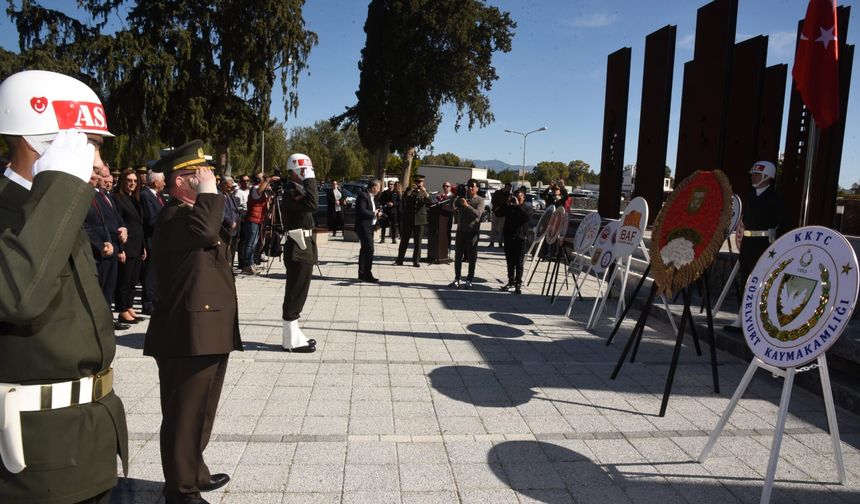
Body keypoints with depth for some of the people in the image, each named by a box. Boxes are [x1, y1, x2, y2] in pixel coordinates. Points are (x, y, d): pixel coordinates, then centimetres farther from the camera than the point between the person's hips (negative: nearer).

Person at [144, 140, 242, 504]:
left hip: (208, 333, 10)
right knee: (184, 416, 2)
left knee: (200, 413, 21)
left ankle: (195, 473, 37)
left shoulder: (193, 213, 19)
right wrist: (208, 191, -22)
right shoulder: (173, 217, -14)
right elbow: (204, 229, -38)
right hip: (188, 337, -10)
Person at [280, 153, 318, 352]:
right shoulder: (291, 191, -15)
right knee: (295, 293, -5)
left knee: (297, 292, 15)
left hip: (303, 246, 10)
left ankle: (293, 334, 24)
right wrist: (310, 179, -22)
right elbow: (312, 204, -33)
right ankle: (291, 339, 2)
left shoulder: (298, 189, 18)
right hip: (298, 248, -10)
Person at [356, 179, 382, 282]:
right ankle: (367, 274, -7)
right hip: (364, 227, -11)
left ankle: (362, 274, 22)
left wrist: (376, 213, 5)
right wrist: (374, 213, -13)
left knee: (365, 250, 14)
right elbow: (362, 211, -23)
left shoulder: (371, 197, 16)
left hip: (369, 227, 11)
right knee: (369, 250, -12)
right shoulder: (363, 195, -15)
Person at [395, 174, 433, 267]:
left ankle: (416, 261, 9)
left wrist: (425, 193, -22)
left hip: (419, 219, 0)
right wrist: (410, 190, -23)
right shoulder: (409, 190, 7)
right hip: (407, 218, 0)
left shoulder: (424, 192, 7)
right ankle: (399, 260, 11)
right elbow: (404, 199, -11)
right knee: (404, 240, 5)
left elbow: (430, 203, -8)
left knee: (417, 242, 3)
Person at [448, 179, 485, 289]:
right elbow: (455, 213, 8)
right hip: (461, 230, 4)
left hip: (472, 231, -4)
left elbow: (478, 214, -18)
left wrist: (466, 205, -22)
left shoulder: (480, 200, -2)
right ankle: (457, 279, 14)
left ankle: (469, 281, 9)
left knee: (471, 258, 1)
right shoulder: (461, 199, 11)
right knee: (458, 256, 7)